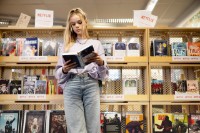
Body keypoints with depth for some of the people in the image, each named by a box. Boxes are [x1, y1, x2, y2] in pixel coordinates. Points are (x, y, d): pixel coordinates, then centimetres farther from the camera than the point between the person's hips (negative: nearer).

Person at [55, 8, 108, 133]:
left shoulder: (96, 43, 19)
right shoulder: (67, 45, 21)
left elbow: (103, 73, 11)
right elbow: (58, 73, 15)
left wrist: (101, 63, -12)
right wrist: (65, 70, -8)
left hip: (91, 84, 0)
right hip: (72, 85, 1)